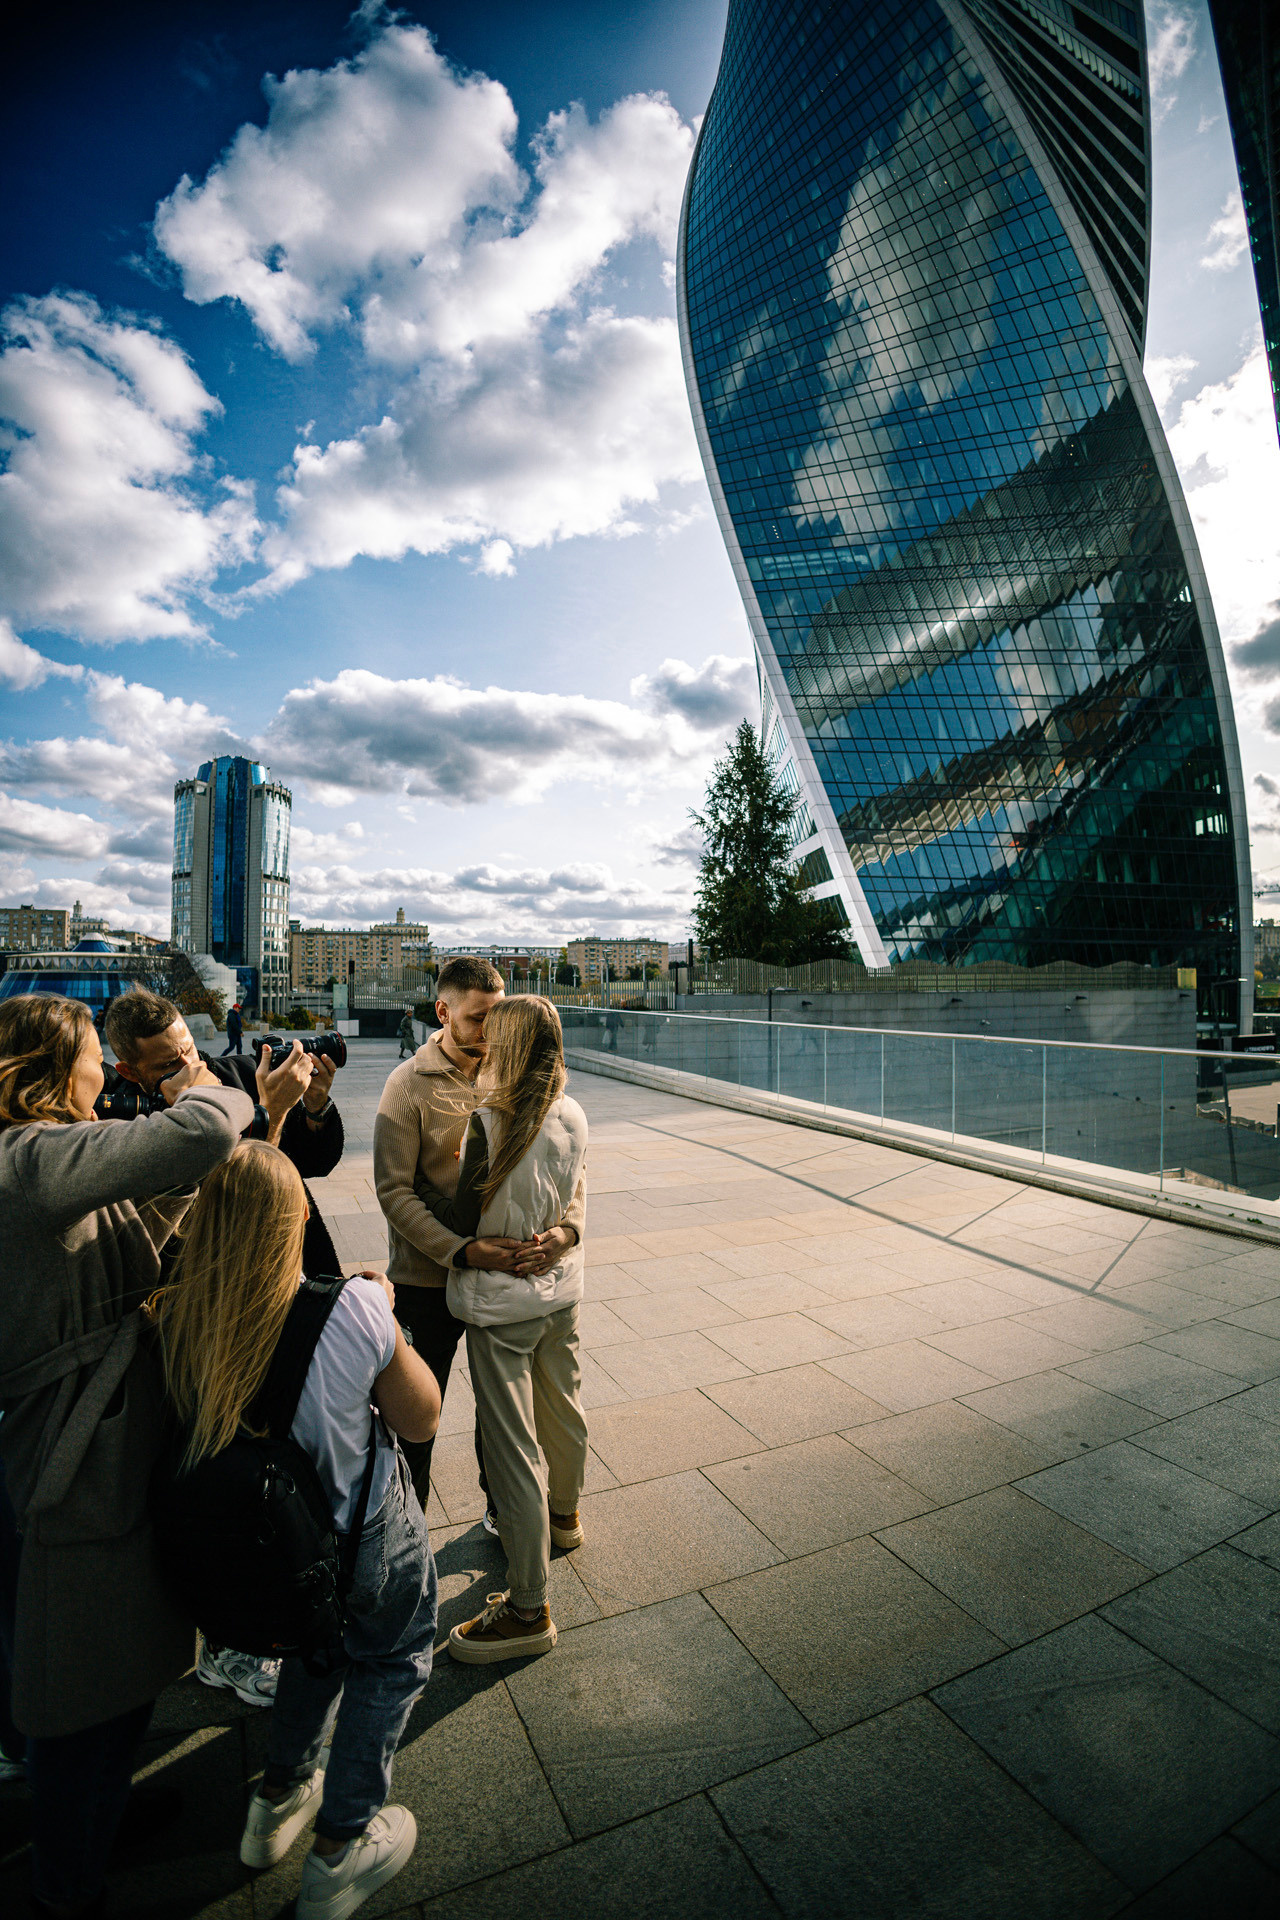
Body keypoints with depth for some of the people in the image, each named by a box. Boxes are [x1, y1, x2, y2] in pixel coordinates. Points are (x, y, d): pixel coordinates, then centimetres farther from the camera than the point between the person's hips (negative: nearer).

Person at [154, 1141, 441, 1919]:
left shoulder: (174, 1322, -24)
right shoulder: (351, 1311, -34)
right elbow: (422, 1418, -15)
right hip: (364, 1540, -4)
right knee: (393, 1658, 28)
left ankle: (280, 1797, 52)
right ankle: (340, 1849, 40)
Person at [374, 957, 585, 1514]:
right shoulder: (409, 1085, -13)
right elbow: (394, 1191, -16)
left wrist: (567, 1226, -21)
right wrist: (464, 1250, -26)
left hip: (509, 1272, 3)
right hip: (427, 1279, -2)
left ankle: (503, 1509, 47)